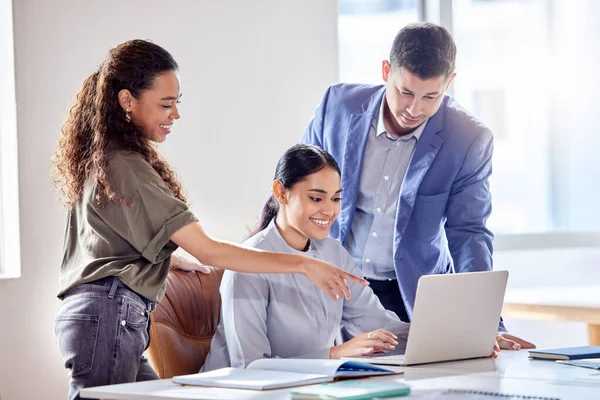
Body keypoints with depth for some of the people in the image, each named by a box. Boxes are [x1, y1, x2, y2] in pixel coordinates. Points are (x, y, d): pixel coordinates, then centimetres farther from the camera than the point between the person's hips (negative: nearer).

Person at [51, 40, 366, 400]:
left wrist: (176, 260, 31)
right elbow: (208, 251, -17)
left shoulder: (99, 158, 15)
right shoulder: (127, 168, -15)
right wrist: (303, 265, -15)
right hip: (109, 316, -10)